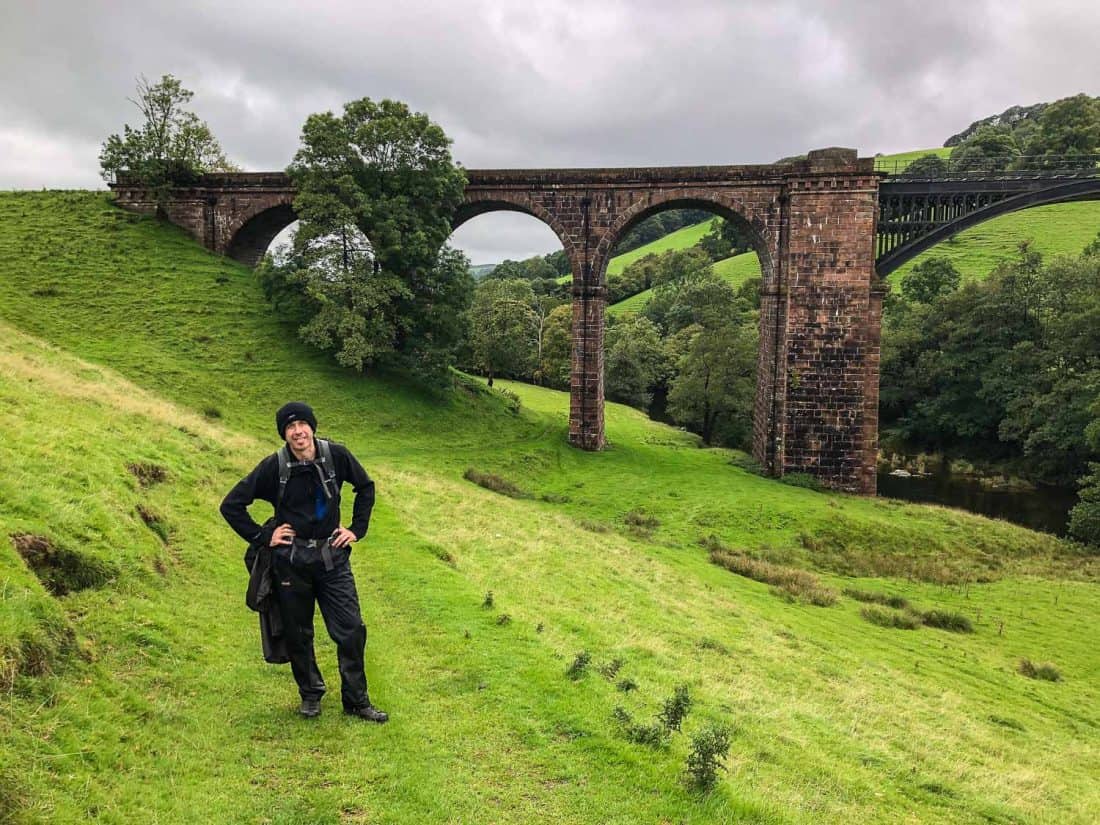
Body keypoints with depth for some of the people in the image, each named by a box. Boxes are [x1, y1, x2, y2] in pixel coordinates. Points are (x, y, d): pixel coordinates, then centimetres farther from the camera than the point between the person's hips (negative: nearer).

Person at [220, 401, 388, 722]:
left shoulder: (336, 455, -6)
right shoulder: (274, 466, -10)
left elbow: (366, 487, 12)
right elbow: (231, 505, -2)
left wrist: (357, 528, 5)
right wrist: (263, 536, -5)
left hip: (332, 557, 1)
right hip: (291, 561, -1)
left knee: (351, 629, -1)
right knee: (298, 634, 11)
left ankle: (357, 700, 15)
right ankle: (311, 695, 32)